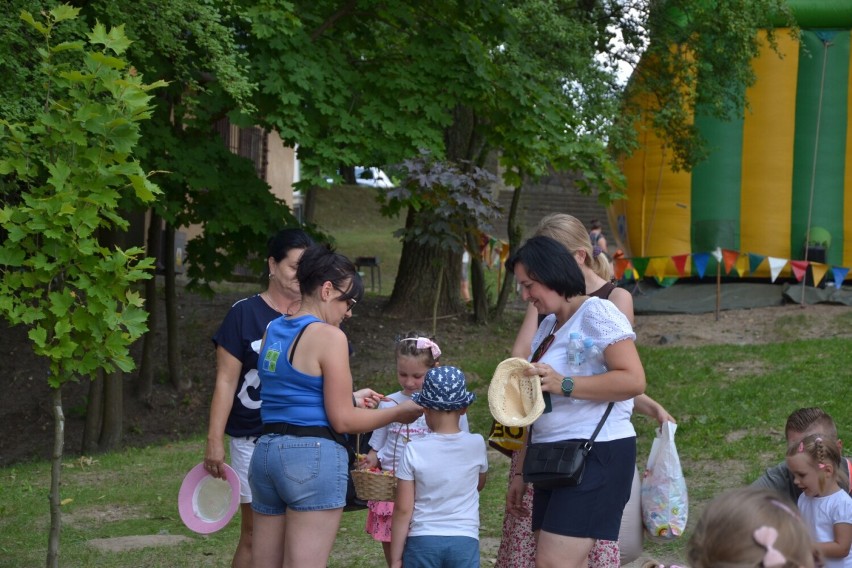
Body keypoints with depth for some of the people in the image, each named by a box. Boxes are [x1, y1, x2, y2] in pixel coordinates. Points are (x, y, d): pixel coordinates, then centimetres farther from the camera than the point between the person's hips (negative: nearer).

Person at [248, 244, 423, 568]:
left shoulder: (274, 330, 13)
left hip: (267, 451, 8)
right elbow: (343, 421, -10)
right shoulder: (328, 336, -10)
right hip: (314, 455, -8)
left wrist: (349, 396, 28)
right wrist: (397, 414, 3)